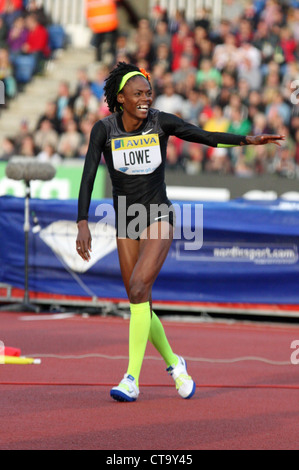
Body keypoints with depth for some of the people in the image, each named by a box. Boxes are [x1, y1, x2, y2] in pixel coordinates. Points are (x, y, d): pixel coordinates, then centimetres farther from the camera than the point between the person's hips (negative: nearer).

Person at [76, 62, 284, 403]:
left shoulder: (161, 122, -6)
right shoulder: (104, 129, -7)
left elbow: (205, 137, -8)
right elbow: (88, 177, -12)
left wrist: (248, 140, -23)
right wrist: (83, 224, -22)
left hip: (159, 219, -2)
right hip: (126, 226, 2)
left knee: (138, 288, -22)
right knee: (140, 306, 5)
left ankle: (132, 378, -21)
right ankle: (173, 363, 30)